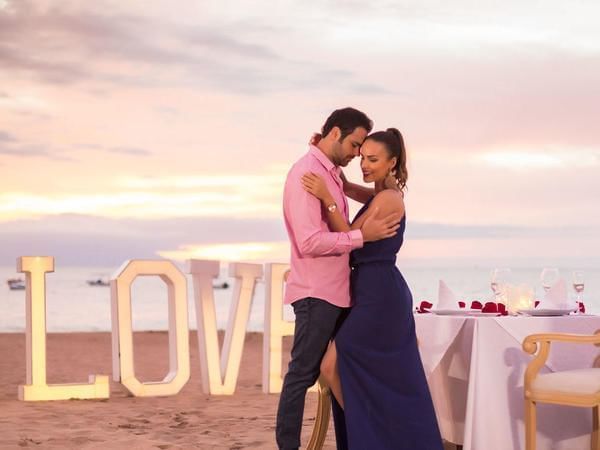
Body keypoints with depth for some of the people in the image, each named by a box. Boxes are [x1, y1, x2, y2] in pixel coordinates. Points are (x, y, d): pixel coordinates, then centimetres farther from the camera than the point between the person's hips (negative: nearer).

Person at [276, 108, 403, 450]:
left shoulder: (332, 174, 15)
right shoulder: (306, 173, -14)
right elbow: (309, 241, -22)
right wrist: (361, 236, -20)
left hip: (338, 290, 9)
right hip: (316, 292, -9)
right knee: (304, 374, -4)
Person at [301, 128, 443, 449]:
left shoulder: (387, 198, -13)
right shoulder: (383, 195, 16)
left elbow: (349, 239, -13)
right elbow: (344, 185, 27)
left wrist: (326, 199, -20)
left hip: (379, 296, -10)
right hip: (381, 293, 10)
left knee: (332, 365, -8)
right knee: (392, 381, 11)